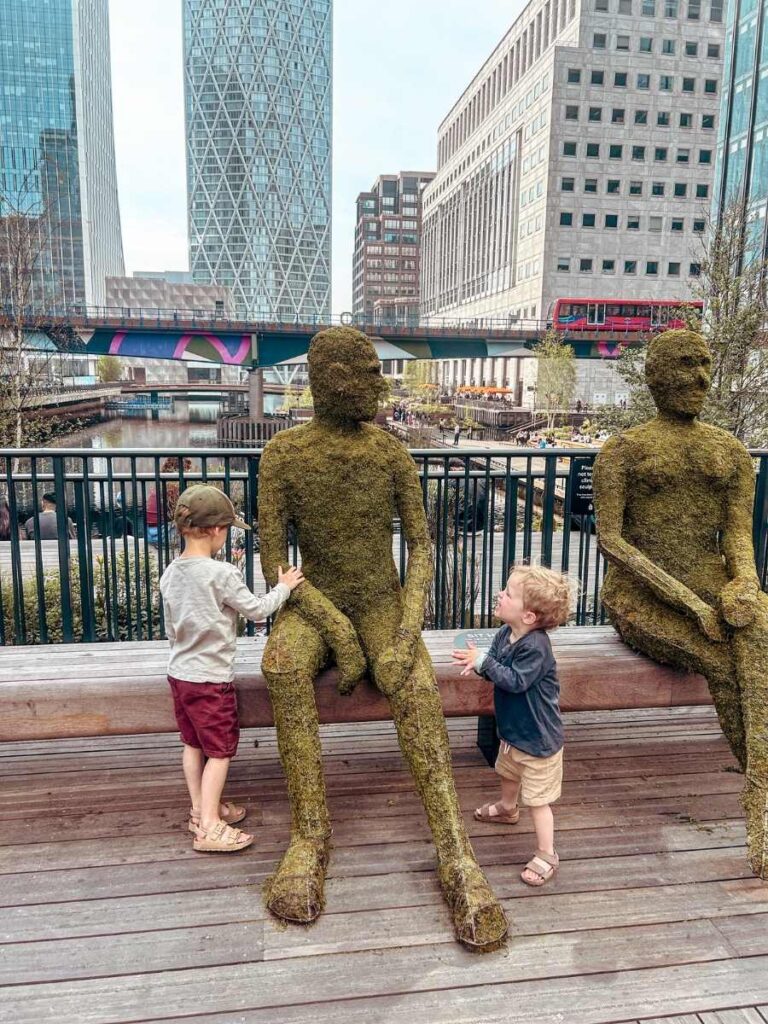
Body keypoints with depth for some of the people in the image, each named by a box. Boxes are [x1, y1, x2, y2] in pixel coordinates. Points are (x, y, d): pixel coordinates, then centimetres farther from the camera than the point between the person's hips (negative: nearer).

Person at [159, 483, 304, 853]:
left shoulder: (170, 574, 1)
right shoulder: (221, 574, -21)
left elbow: (171, 627, 12)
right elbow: (258, 610, -12)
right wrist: (284, 587, 3)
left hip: (179, 673, 8)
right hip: (211, 678, -8)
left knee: (193, 744, 19)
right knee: (219, 751, 4)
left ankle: (200, 809, 33)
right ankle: (209, 827, 9)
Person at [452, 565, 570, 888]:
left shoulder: (535, 646, -32)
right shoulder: (504, 635, -7)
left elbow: (515, 680, -32)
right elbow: (498, 669, 3)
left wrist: (483, 661, -30)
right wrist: (477, 663, -18)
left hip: (538, 737, -9)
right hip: (512, 728, 9)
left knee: (537, 798, 4)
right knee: (509, 773, 34)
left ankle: (546, 855, 22)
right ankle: (507, 809, 62)